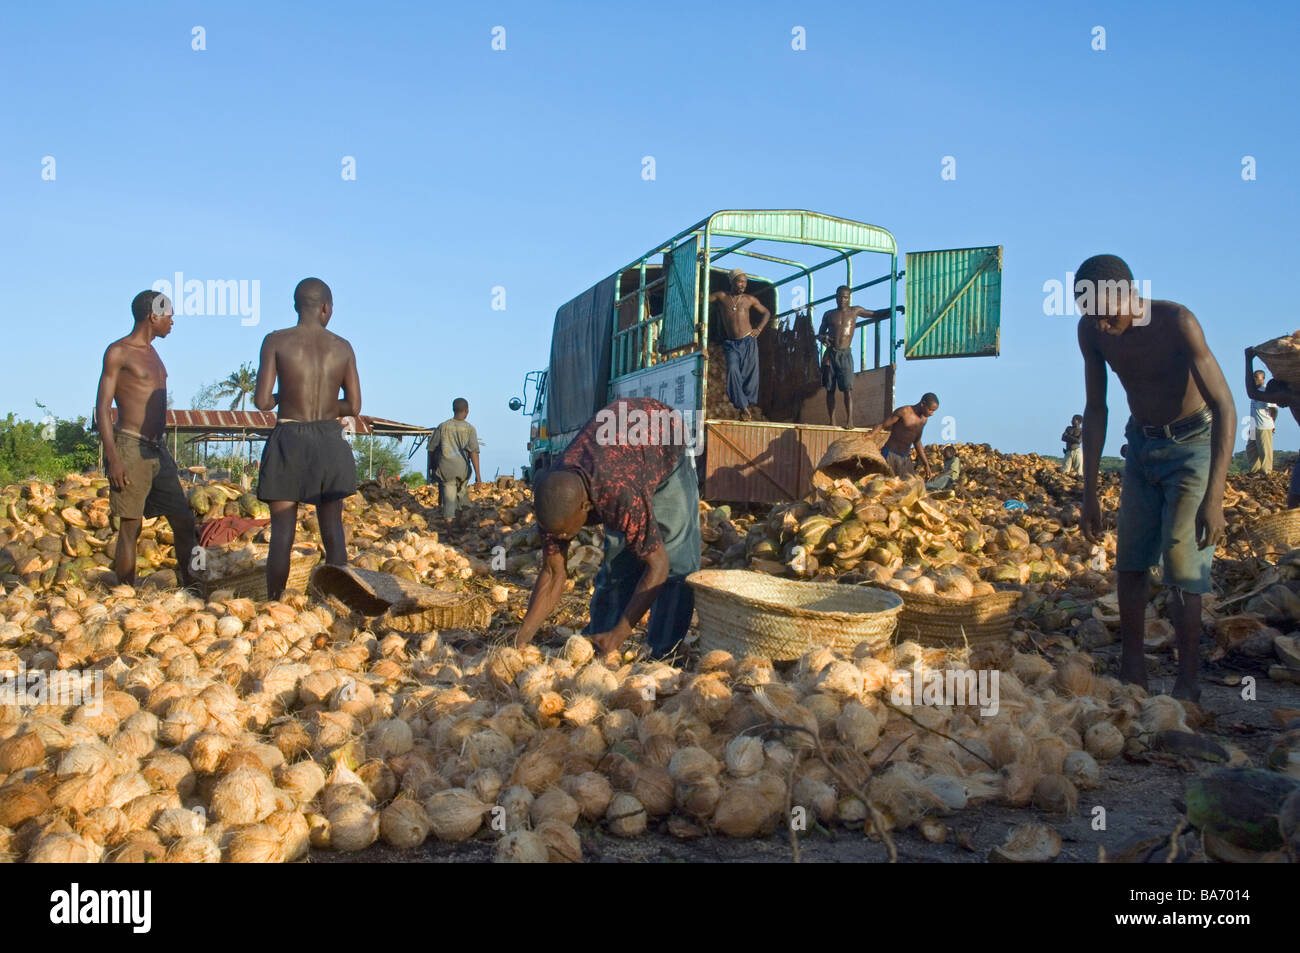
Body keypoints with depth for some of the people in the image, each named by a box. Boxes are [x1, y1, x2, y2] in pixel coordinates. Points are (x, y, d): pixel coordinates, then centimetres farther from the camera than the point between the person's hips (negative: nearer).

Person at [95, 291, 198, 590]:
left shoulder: (152, 354, 18)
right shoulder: (118, 352, -5)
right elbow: (102, 409, -10)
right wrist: (114, 458, -18)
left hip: (157, 449, 8)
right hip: (130, 447, -8)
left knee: (184, 520, 6)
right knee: (130, 526, -6)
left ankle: (188, 587, 13)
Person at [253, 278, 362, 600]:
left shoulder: (276, 341, -4)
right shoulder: (343, 347, 2)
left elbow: (262, 401, -8)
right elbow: (354, 406, 2)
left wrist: (282, 397, 13)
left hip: (289, 442, -2)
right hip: (329, 443, 2)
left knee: (282, 532, 2)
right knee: (333, 529, 10)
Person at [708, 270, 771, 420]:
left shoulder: (750, 299, 8)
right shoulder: (722, 296, 6)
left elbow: (766, 313, 19)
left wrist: (759, 329, 6)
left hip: (749, 342, 1)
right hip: (732, 344, -1)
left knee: (750, 374, -3)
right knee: (733, 370, -20)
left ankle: (748, 404, 9)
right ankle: (743, 406, -16)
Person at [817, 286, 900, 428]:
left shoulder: (854, 311, 9)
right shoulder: (829, 314, 12)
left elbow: (876, 314, 17)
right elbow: (820, 334, 18)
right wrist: (823, 338, -5)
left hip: (845, 354, -2)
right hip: (830, 353, 2)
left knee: (847, 388, -13)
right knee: (830, 389, 0)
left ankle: (849, 421, -17)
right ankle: (831, 422, 3)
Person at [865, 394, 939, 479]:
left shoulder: (924, 419, 10)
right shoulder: (904, 412, -12)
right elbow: (882, 425, -12)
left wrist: (926, 464, 22)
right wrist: (871, 435, -29)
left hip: (906, 458, 7)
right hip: (890, 454, -7)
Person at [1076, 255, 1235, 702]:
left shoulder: (1176, 322, -27)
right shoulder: (1091, 331, -12)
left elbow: (1224, 407, -29)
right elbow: (1095, 410, -1)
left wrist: (1214, 498, -36)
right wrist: (1090, 493, -2)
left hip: (1191, 445, -5)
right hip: (1141, 445, 5)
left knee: (1182, 565, -11)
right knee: (1130, 561, 4)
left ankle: (1187, 685, -4)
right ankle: (1131, 670, 14)